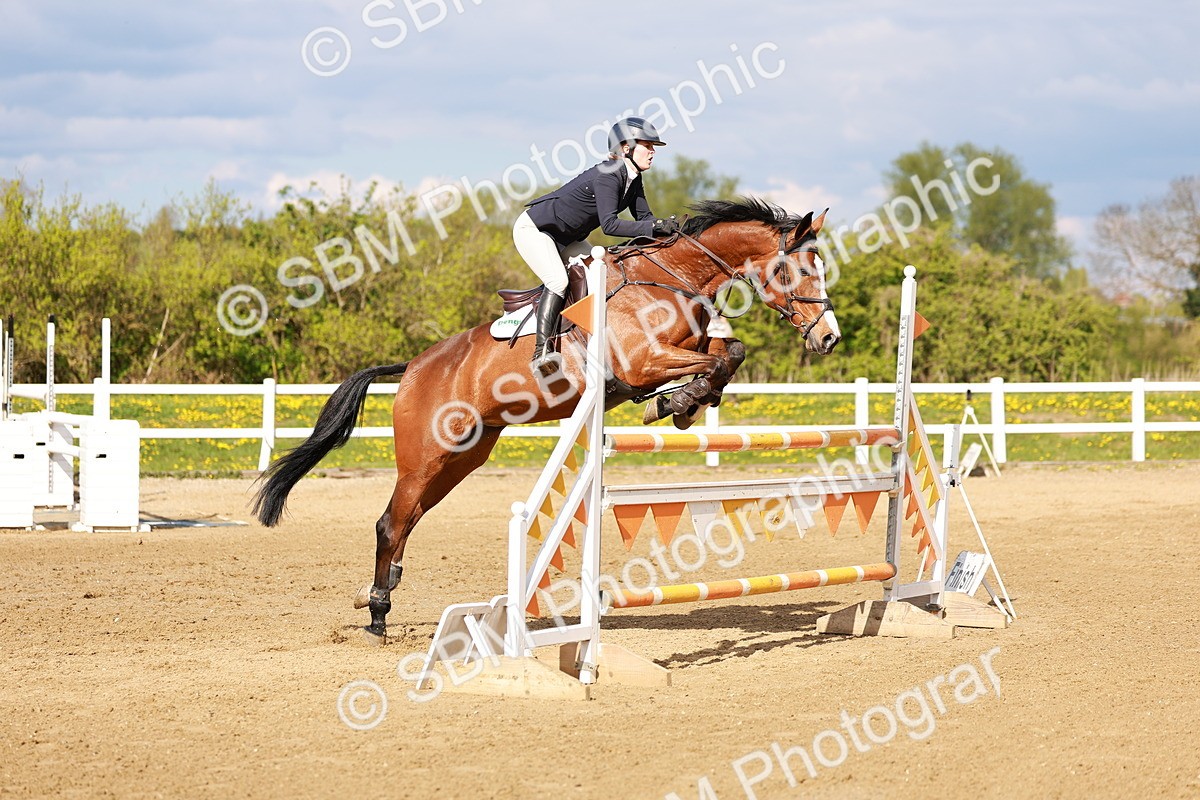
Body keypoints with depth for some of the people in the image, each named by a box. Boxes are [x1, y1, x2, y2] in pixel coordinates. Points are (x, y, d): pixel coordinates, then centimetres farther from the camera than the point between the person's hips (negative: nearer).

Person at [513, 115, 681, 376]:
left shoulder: (633, 179, -1)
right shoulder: (608, 175, -29)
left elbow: (644, 218, 4)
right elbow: (609, 224, -39)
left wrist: (669, 229, -16)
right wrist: (656, 227, -43)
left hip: (566, 238, 10)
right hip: (534, 229, -10)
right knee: (558, 280, -28)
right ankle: (541, 352, -35)